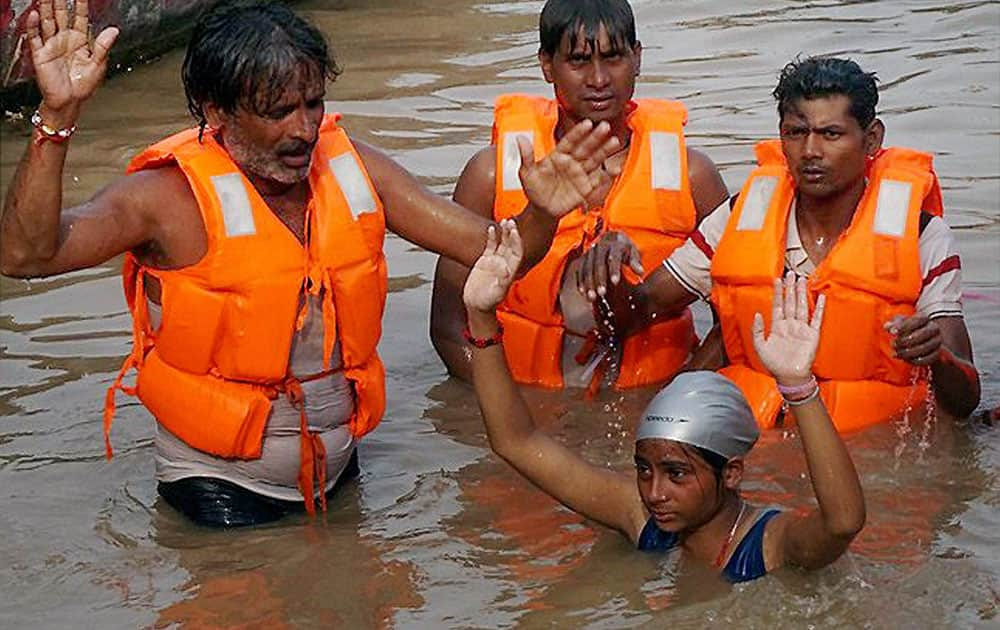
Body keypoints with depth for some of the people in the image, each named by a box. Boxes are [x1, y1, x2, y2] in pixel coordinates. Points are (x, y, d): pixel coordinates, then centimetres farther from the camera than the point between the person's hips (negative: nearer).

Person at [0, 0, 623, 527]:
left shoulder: (352, 168, -4)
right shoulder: (175, 196, -19)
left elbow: (492, 249, -3)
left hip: (338, 469, 5)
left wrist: (543, 213, -25)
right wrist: (58, 117, -44)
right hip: (220, 487, -5)